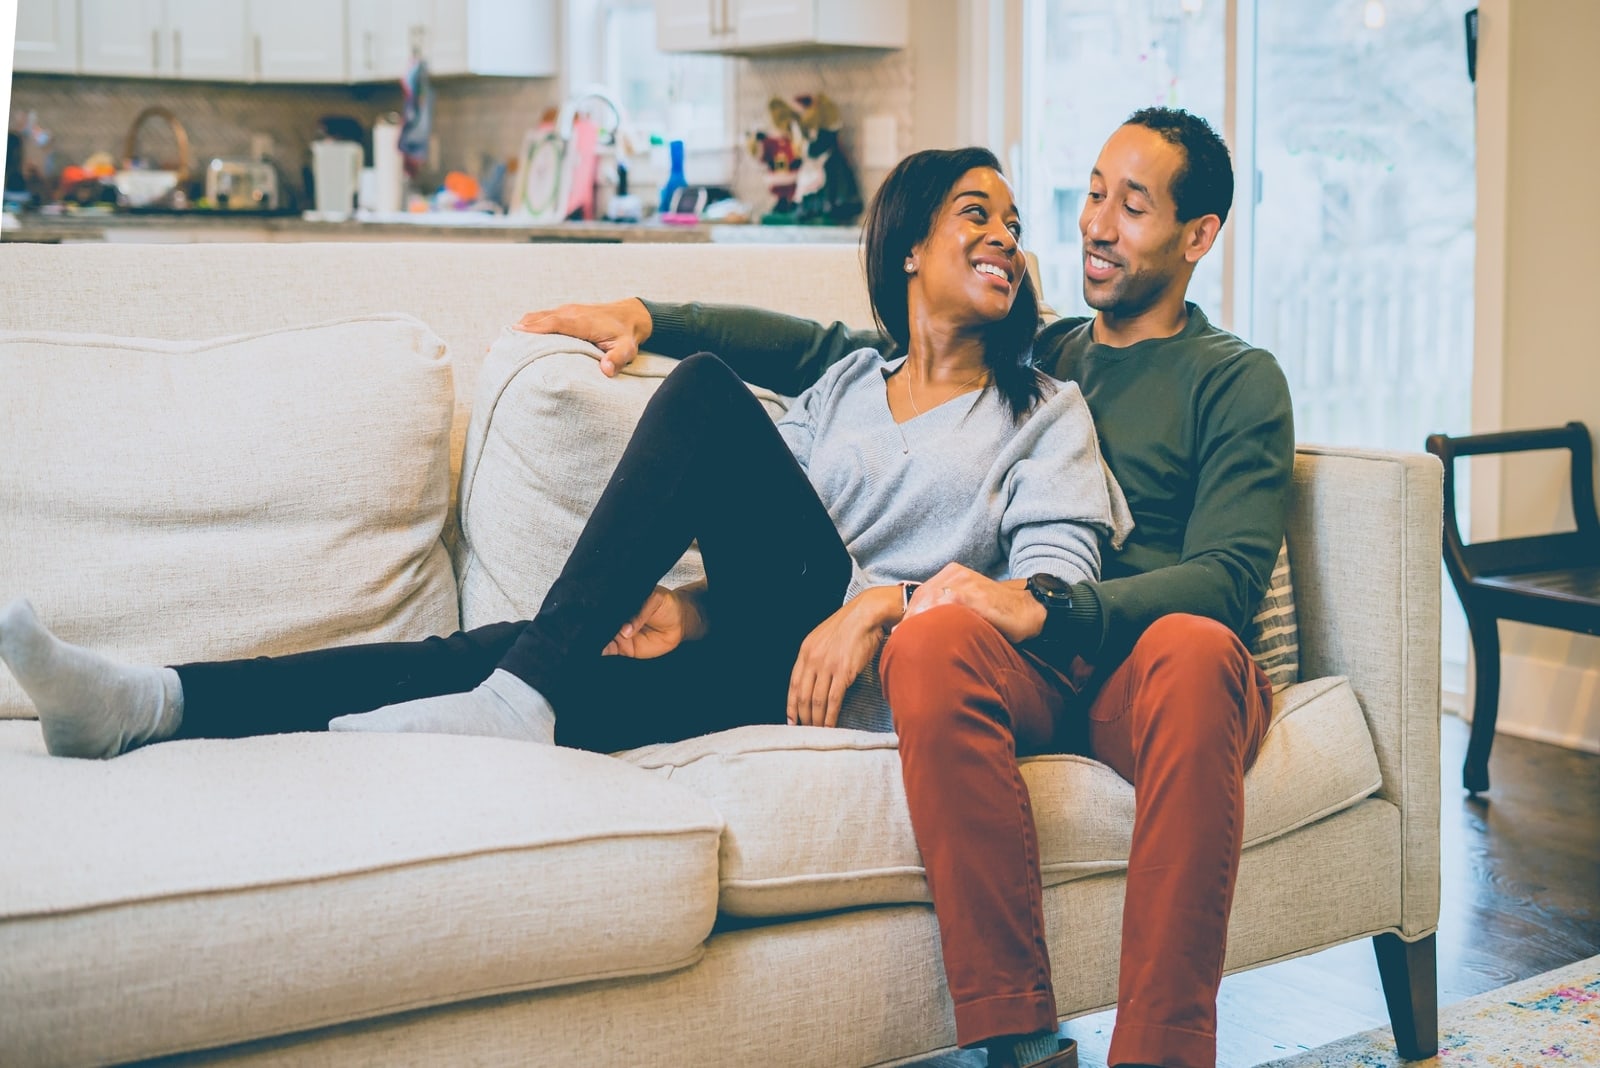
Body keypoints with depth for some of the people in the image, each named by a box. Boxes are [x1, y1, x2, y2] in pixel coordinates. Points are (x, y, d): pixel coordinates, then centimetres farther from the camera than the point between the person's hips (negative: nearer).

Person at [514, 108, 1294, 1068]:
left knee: (1194, 652, -39)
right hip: (1031, 669, 3)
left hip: (1157, 654, -2)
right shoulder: (1032, 356, 29)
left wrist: (1042, 609, -20)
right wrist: (648, 317, 14)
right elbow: (827, 351, 26)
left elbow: (1228, 576, -4)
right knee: (932, 639, -33)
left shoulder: (1237, 380, 14)